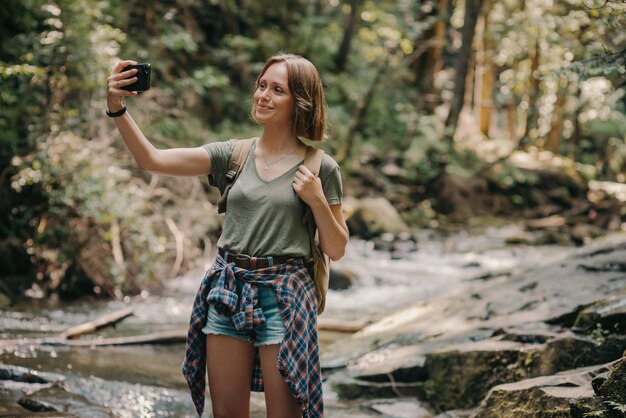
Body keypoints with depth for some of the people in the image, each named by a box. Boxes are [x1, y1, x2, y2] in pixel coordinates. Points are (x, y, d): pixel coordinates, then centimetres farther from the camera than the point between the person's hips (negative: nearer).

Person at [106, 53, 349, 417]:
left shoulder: (321, 169, 0)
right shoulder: (233, 155, 6)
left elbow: (336, 250, 4)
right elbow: (153, 160, -4)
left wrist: (317, 201, -11)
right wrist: (118, 110, -16)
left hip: (283, 295, -3)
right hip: (229, 292, 3)